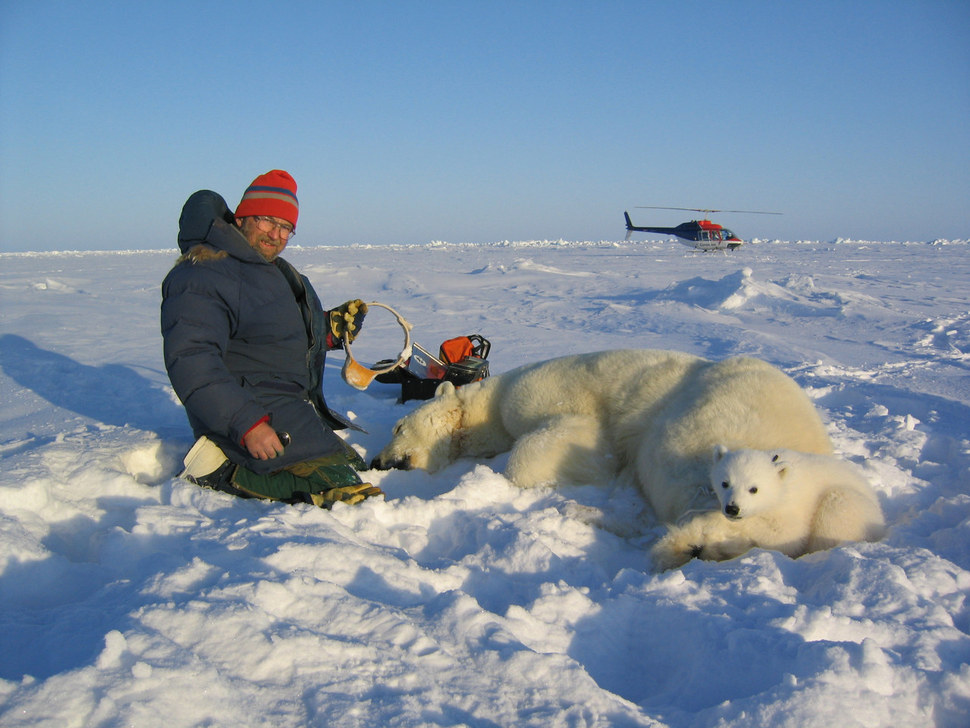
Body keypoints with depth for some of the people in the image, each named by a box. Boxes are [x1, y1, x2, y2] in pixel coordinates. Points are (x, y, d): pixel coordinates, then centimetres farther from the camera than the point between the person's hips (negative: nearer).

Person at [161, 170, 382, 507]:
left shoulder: (277, 271, 17)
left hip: (298, 409, 10)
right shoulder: (202, 274, -15)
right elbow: (191, 361, -25)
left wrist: (329, 329, 9)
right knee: (345, 492, -20)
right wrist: (247, 424, -31)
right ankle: (227, 474, -9)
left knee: (357, 467, 19)